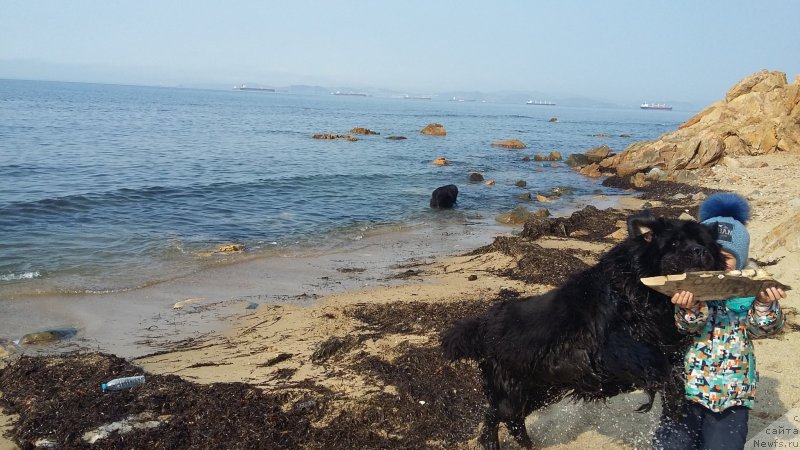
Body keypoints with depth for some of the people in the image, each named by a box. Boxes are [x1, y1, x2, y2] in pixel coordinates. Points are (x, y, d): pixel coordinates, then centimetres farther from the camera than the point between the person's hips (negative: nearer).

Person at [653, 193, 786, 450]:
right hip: (684, 390, -1)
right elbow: (688, 326, -18)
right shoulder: (686, 287, -4)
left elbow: (761, 328, -10)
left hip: (732, 394, 1)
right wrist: (690, 307, -40)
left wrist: (764, 304, -31)